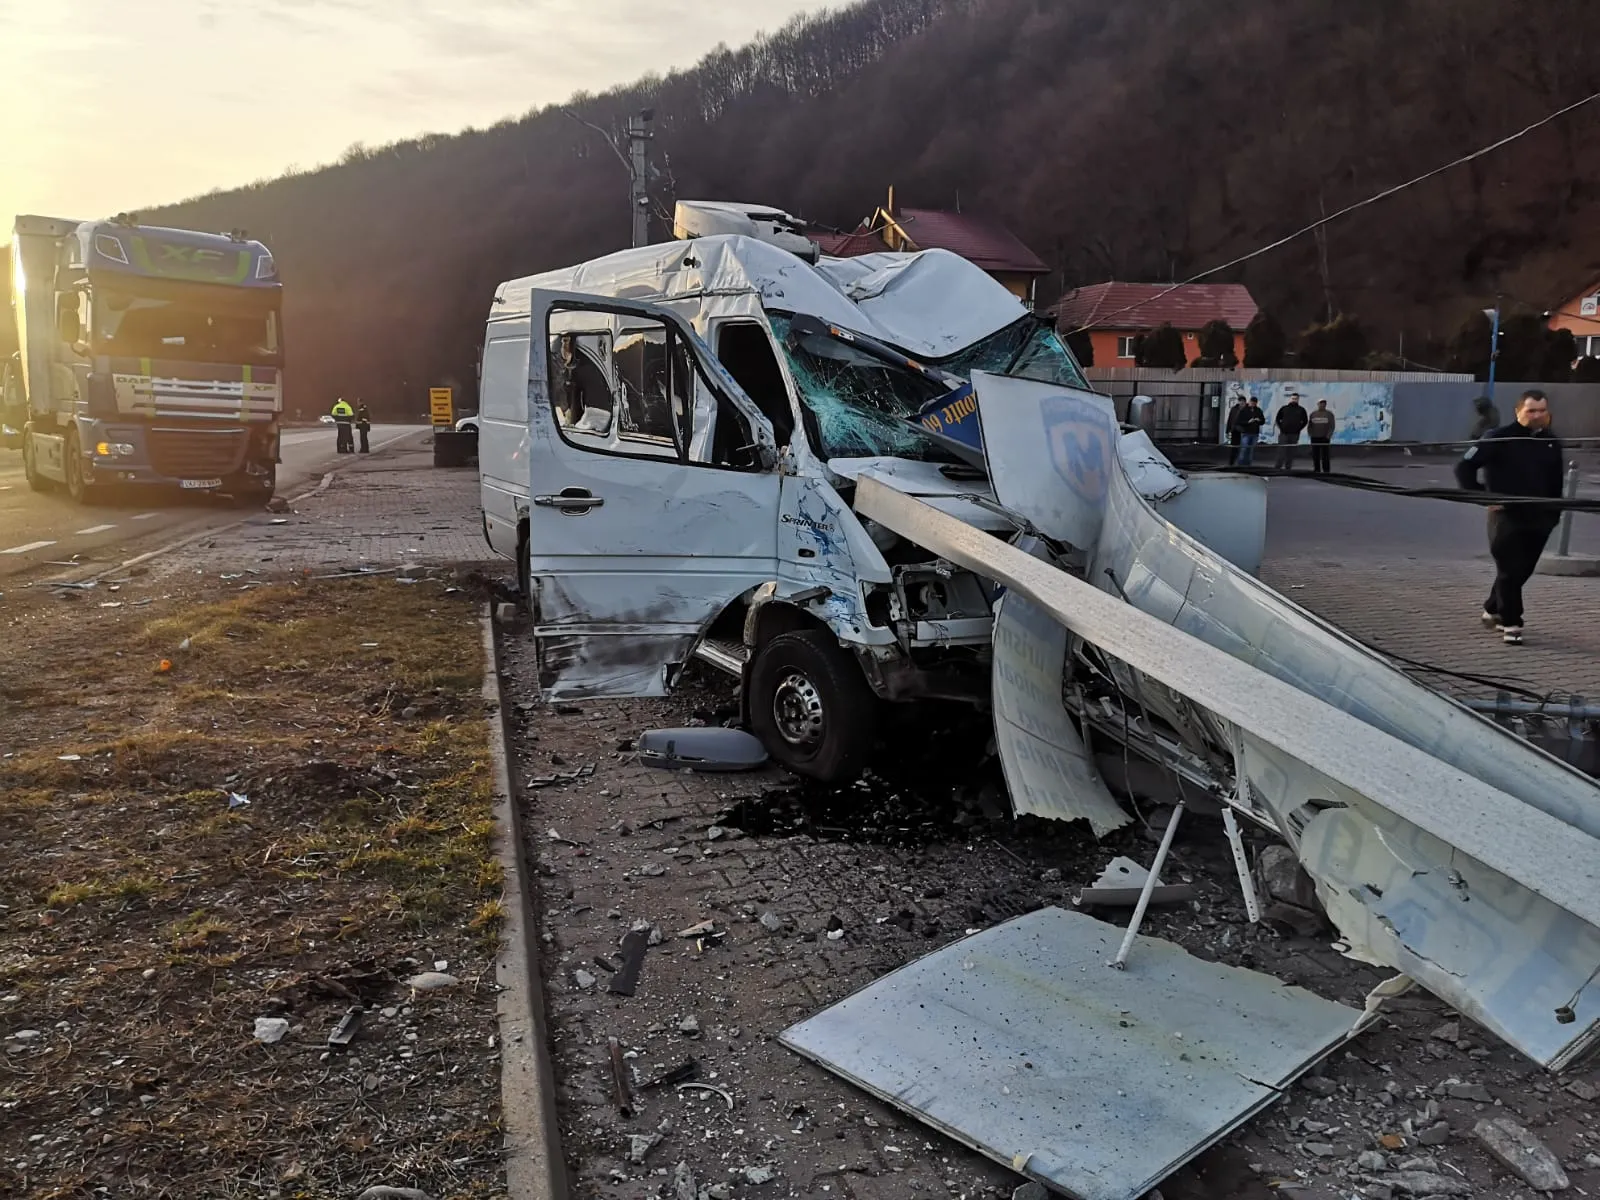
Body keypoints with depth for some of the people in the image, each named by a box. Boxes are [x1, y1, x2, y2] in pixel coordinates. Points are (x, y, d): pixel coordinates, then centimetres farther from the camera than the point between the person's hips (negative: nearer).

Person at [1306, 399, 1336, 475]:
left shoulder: (1329, 414, 3)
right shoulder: (1313, 414, 12)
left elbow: (1332, 426, -2)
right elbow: (1309, 425, 15)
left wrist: (1328, 435, -13)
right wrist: (1310, 433, 0)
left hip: (1324, 437, -3)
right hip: (1315, 437, 3)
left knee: (1325, 454, -5)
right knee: (1315, 454, 2)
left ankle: (1326, 470, -2)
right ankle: (1317, 469, 8)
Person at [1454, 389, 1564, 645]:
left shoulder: (1552, 443, 8)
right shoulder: (1498, 438, -10)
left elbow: (1555, 482, 19)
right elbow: (1464, 468, -11)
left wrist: (1554, 511, 14)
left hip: (1538, 519, 5)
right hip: (1506, 517, -5)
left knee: (1522, 571, 12)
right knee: (1509, 571, -5)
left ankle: (1493, 610, 31)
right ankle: (1511, 624, 2)